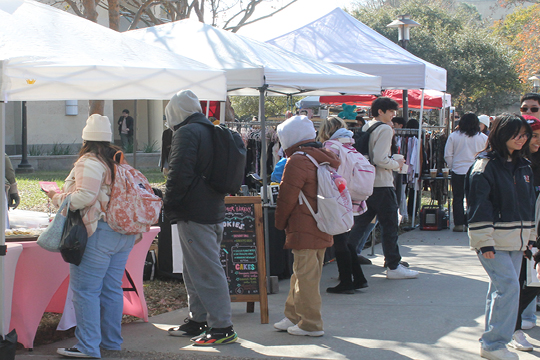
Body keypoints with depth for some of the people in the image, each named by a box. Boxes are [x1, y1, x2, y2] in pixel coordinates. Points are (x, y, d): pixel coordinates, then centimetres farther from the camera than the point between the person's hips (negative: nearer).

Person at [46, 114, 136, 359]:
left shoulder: (88, 162, -10)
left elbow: (85, 197, -18)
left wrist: (58, 198, -4)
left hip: (98, 234, -8)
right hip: (124, 234, 9)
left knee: (85, 290, -4)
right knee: (112, 288, 14)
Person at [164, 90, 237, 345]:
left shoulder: (186, 132, -13)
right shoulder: (212, 131, 17)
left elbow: (179, 173, -22)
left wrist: (169, 202, -7)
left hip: (193, 214, -10)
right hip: (214, 209, 10)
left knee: (206, 270, -8)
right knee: (196, 269, 19)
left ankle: (222, 327, -7)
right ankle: (198, 320, 27)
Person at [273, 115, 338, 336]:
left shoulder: (297, 161, -14)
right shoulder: (323, 158, 12)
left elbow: (287, 196, -13)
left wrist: (280, 223, 3)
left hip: (304, 230, -9)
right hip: (323, 230, 9)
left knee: (305, 275, -3)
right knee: (302, 274, 17)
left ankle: (310, 324, 0)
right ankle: (294, 316, 26)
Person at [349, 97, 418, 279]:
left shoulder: (366, 127, 13)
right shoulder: (385, 129, -13)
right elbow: (380, 159, -22)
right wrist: (397, 164, -7)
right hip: (382, 185, -8)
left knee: (359, 224, 10)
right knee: (389, 225, 1)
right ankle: (393, 266, 7)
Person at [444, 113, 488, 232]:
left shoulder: (453, 136, -1)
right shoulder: (483, 138, -2)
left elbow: (447, 156, 1)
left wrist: (452, 168, 12)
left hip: (458, 172, 0)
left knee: (458, 198, 7)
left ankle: (459, 224, 4)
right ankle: (469, 224, 6)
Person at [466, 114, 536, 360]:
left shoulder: (523, 166, 13)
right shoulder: (485, 165, -10)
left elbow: (529, 203, 21)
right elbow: (478, 204, -14)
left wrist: (530, 236, 17)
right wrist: (484, 242, -18)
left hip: (515, 239, 7)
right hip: (493, 240, -7)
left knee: (502, 288, 9)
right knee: (508, 286, -15)